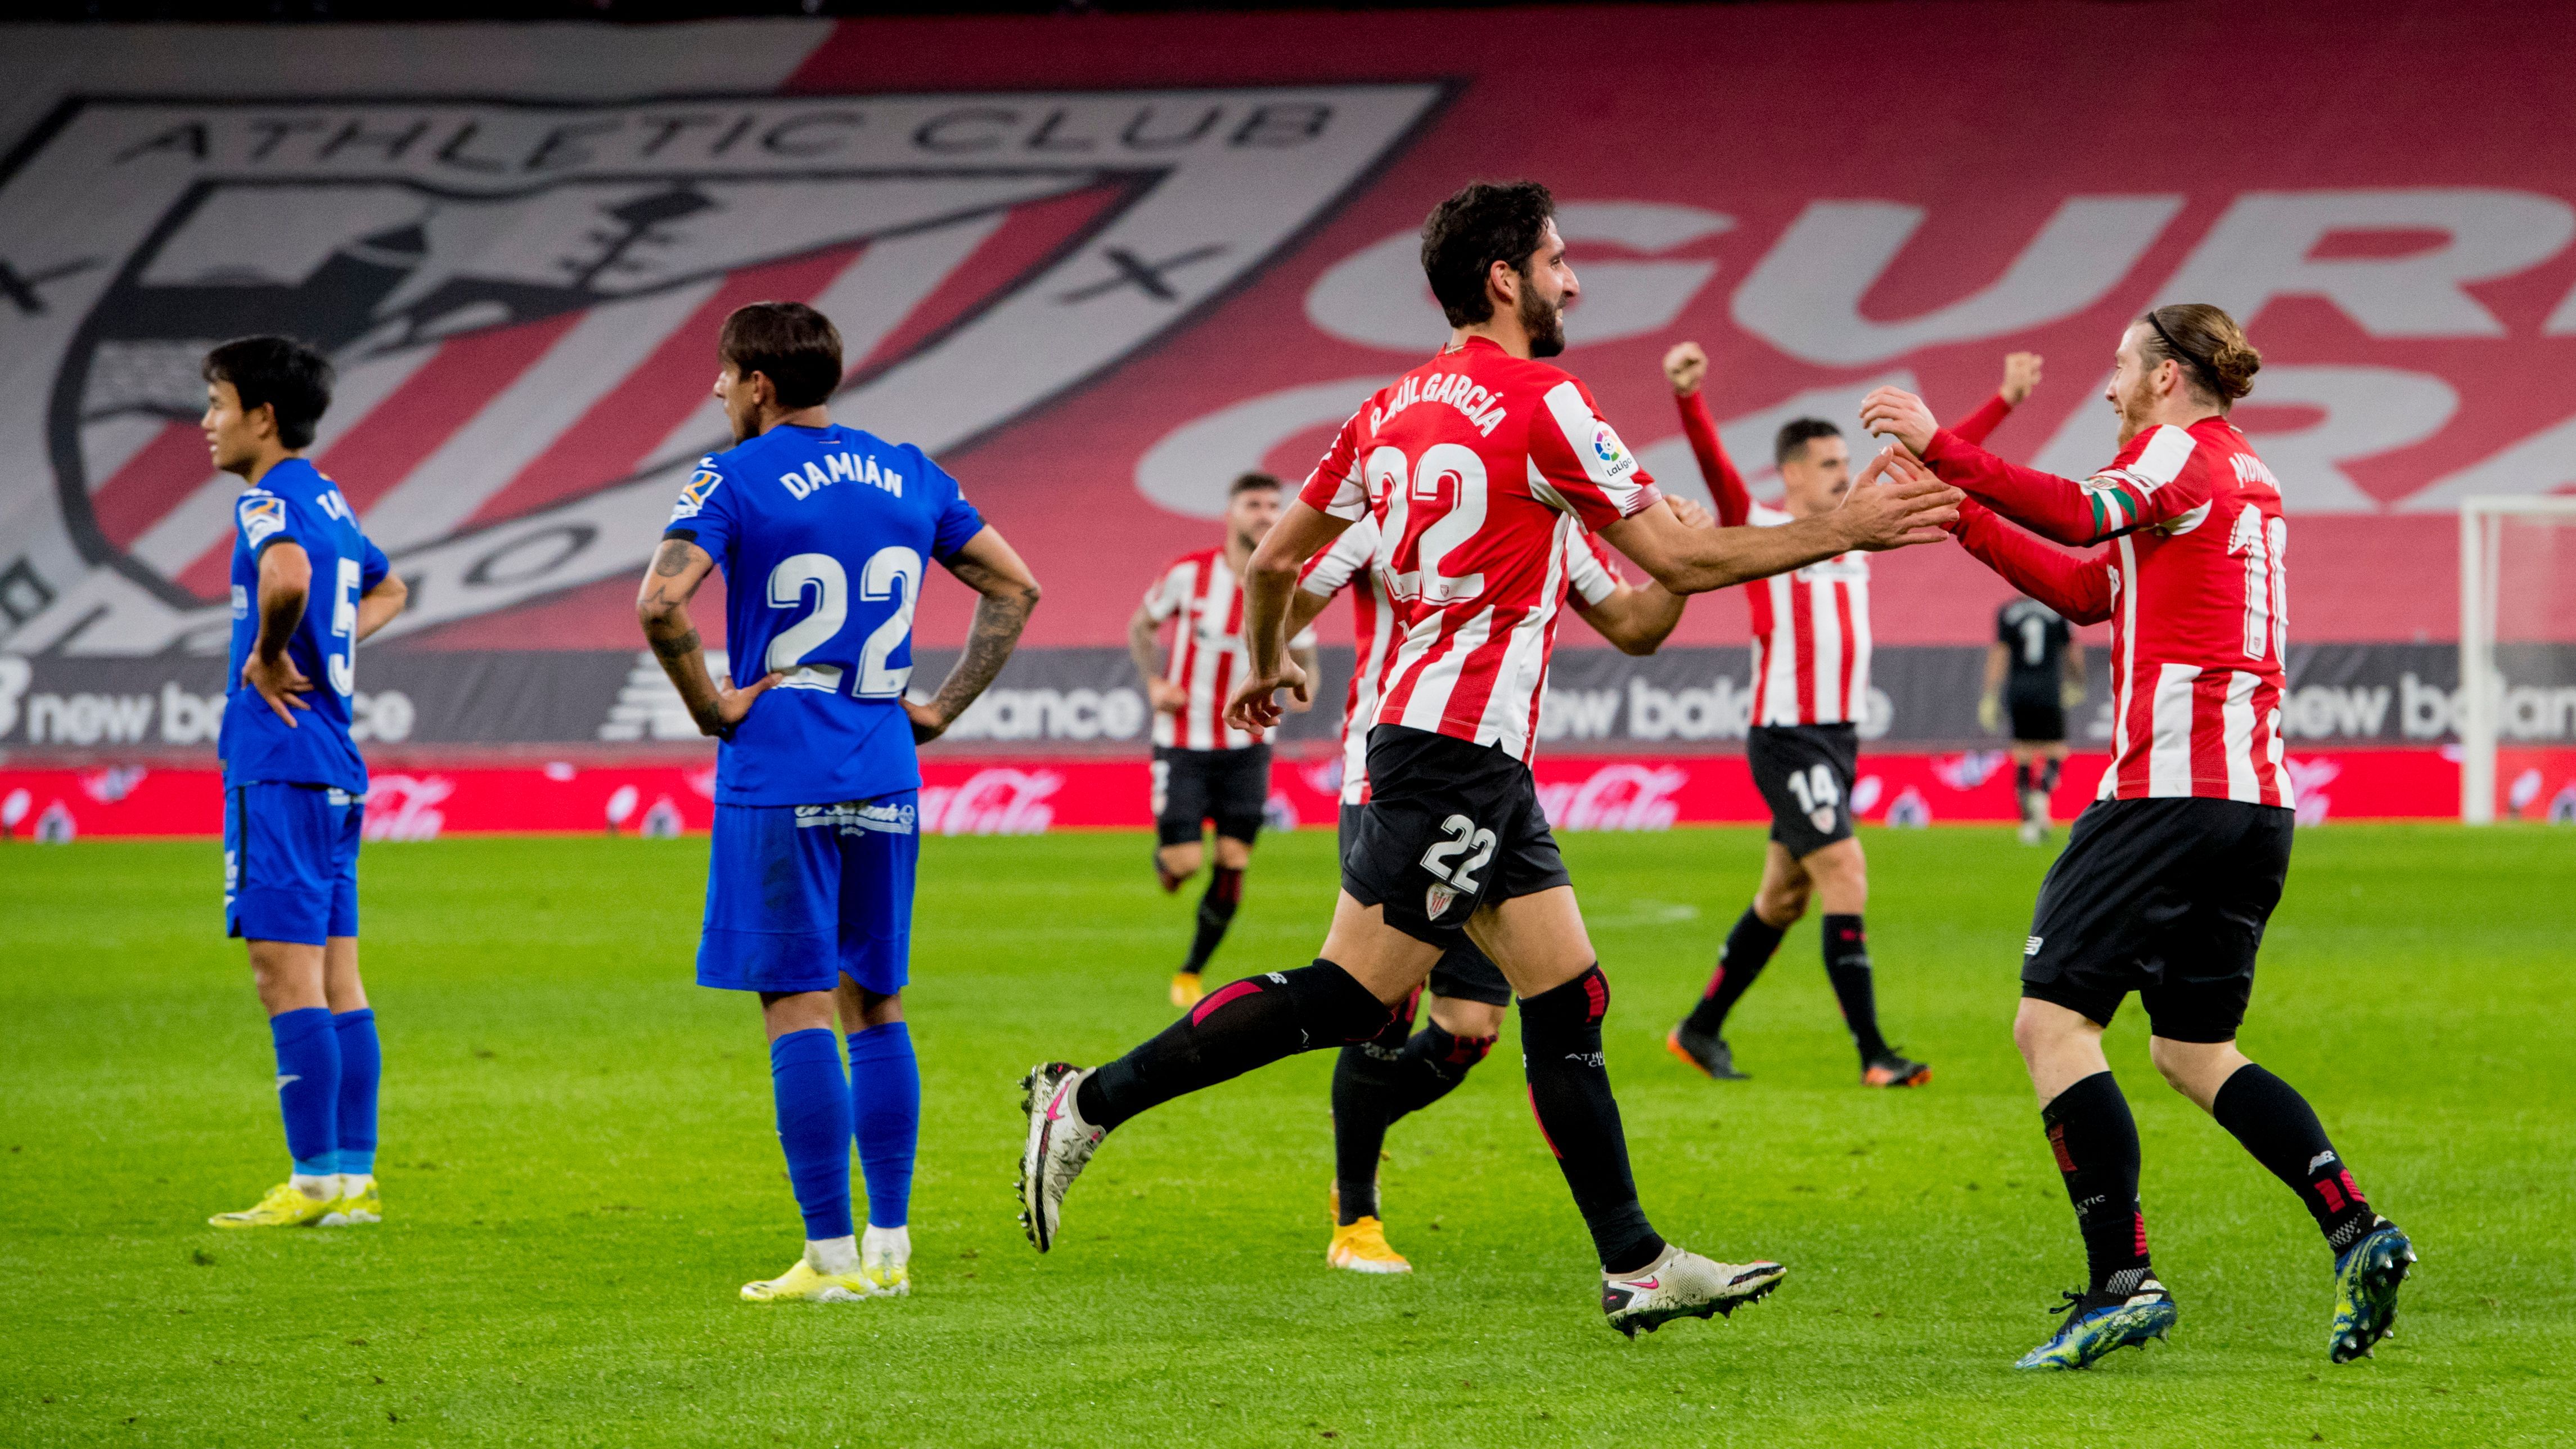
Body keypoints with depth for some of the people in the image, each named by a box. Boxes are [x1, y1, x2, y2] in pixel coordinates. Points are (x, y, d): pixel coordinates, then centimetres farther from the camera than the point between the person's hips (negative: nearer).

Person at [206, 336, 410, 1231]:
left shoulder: (269, 501, -12)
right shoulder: (328, 500, 16)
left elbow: (288, 576, -35)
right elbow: (387, 590, 35)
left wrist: (267, 655, -18)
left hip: (278, 764, -9)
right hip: (335, 766, 9)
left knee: (287, 977, -7)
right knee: (336, 982, 10)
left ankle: (317, 1183, -8)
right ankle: (355, 1179, 11)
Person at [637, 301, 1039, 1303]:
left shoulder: (735, 479, -7)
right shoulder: (908, 476, 11)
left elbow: (661, 601, -21)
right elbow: (1014, 589, 15)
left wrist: (710, 706, -9)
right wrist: (942, 708, 14)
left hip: (779, 775, -5)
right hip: (886, 775, 5)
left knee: (799, 1007, -4)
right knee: (875, 1004, 12)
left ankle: (830, 1253, -6)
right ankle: (889, 1245, 12)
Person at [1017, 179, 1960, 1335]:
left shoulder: (1397, 408, 13)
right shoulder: (1539, 405, -11)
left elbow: (1273, 558, 17)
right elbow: (1681, 560, -9)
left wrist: (1267, 665, 36)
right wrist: (1849, 530, -2)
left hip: (1480, 767, 10)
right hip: (1454, 751, -9)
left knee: (1569, 1003, 7)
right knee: (1349, 998, -9)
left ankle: (1634, 1267, 8)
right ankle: (1090, 1102, -6)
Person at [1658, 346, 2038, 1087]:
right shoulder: (1759, 529, -7)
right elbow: (1714, 464, -23)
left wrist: (2005, 401, 16)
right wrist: (1687, 396, -41)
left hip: (1840, 735, 8)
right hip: (1787, 738, -8)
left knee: (1784, 897, 12)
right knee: (1846, 873, -14)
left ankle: (1700, 1030, 24)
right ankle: (1873, 1055, -14)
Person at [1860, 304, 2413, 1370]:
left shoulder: (2183, 451, -2)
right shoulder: (2241, 476, 25)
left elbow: (2087, 517, -21)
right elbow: (2087, 590, 26)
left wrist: (1941, 449, -19)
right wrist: (1961, 513, 25)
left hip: (2171, 786, -9)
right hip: (2257, 800, 9)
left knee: (2052, 1019, -7)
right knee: (2194, 1050, 15)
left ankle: (2123, 1281, -16)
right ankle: (2357, 1232, -2)